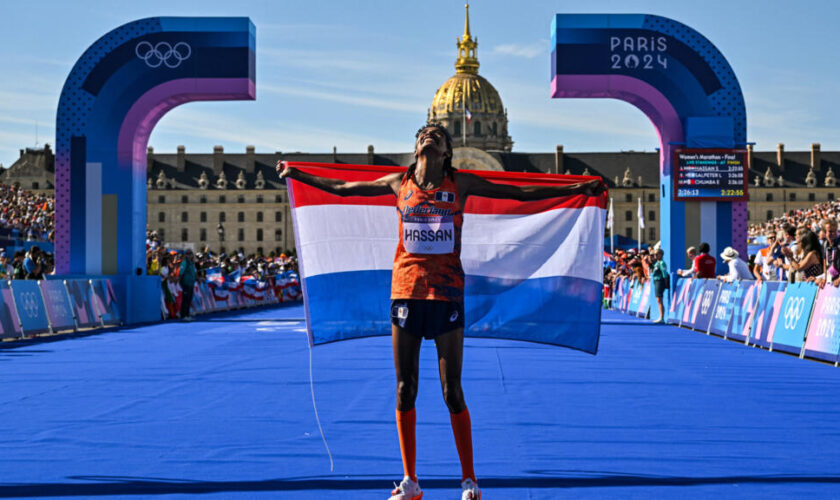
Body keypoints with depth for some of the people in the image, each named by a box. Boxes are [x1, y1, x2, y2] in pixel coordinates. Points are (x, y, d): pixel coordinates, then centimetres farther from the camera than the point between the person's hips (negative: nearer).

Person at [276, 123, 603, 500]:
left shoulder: (460, 183, 3)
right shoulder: (399, 183, 8)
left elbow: (519, 193, 6)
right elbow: (343, 188, 19)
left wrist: (577, 189, 2)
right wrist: (297, 174, 23)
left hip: (446, 291, -2)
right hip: (406, 288, 2)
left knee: (452, 391, -2)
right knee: (405, 390, 5)